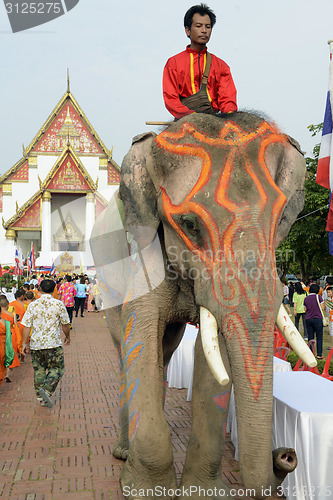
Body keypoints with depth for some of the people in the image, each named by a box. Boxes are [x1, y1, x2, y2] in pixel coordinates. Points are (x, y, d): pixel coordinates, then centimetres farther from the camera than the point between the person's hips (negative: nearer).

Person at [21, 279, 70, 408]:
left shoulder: (33, 305, -1)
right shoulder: (59, 304, -5)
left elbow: (27, 326, -2)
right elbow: (65, 324, 2)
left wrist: (24, 343, 6)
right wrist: (67, 337, 19)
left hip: (36, 344, 3)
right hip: (53, 344, -3)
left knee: (39, 370, 14)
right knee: (57, 369, 8)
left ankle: (40, 398, 18)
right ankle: (46, 390, -14)